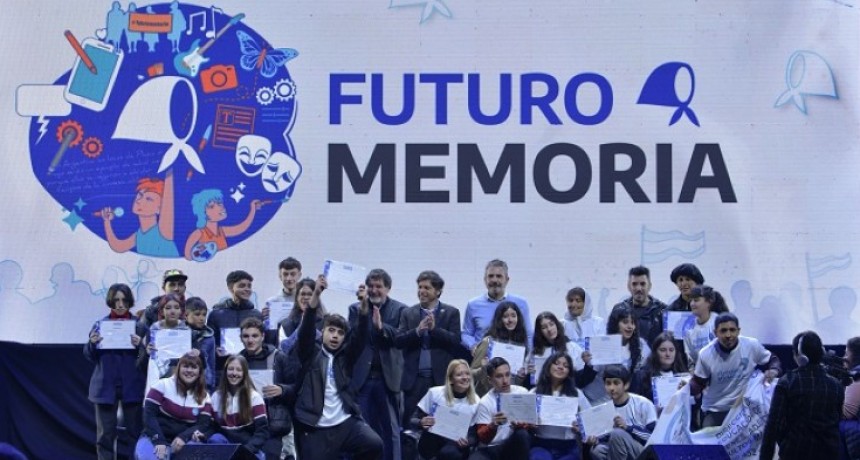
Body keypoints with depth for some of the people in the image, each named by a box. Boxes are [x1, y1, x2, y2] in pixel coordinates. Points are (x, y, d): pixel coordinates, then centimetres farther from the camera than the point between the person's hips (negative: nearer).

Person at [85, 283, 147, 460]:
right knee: (105, 434, 2)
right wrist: (92, 343, -13)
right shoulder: (100, 324, 5)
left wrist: (140, 345, -18)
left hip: (132, 386, -1)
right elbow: (90, 357, 7)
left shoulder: (139, 325, 2)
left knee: (136, 431, -1)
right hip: (106, 385, 1)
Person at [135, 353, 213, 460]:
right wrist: (159, 441, -20)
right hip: (154, 439, -2)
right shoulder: (163, 385, -1)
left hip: (182, 443, 2)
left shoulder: (204, 397, 7)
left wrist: (183, 437, -22)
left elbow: (204, 424, -1)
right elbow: (149, 414, -7)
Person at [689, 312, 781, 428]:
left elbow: (773, 360, 2)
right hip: (714, 411, -1)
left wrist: (774, 371, -20)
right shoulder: (706, 354, -15)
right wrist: (687, 386, -25)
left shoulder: (752, 345, -15)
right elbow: (698, 383, -3)